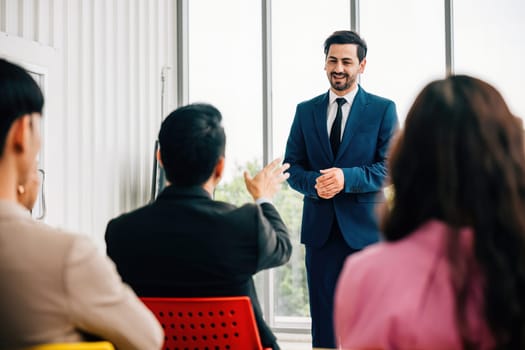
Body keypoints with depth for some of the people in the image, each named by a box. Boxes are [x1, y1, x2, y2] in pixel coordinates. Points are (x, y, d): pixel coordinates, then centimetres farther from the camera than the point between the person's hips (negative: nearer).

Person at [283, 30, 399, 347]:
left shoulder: (383, 109, 2)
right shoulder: (306, 111, 11)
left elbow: (391, 166, -5)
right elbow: (291, 166, 9)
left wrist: (347, 177, -20)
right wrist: (314, 183, -13)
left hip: (365, 227, -2)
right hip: (320, 228, 3)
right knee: (323, 321, 6)